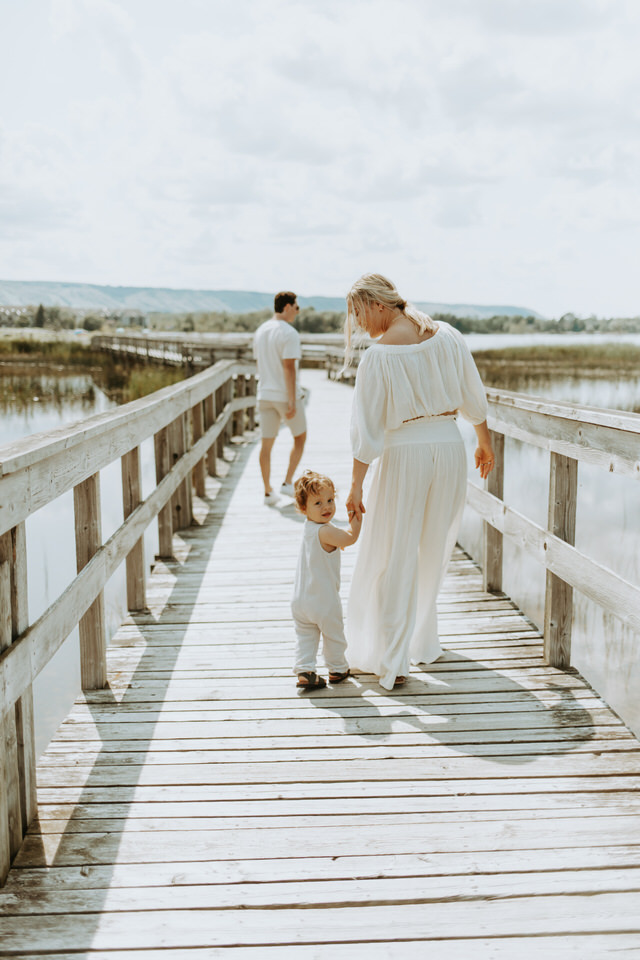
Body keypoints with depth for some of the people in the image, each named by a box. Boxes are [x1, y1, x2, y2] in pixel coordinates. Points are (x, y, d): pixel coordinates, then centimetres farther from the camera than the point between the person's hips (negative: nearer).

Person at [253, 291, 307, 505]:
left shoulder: (260, 331, 9)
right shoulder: (289, 333, -15)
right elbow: (289, 368, -20)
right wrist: (292, 401, -20)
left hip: (265, 394, 6)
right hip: (285, 395, -6)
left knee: (267, 444, 7)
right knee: (300, 437, 13)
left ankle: (268, 491, 11)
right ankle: (288, 483, 10)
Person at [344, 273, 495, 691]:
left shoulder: (379, 354, -13)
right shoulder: (448, 336, 2)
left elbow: (367, 427, -13)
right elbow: (475, 398, 9)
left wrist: (356, 487, -8)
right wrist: (485, 443, 23)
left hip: (404, 453, -5)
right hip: (450, 446, 5)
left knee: (394, 559, 5)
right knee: (434, 552, 20)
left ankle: (393, 663, 9)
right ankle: (424, 641, 35)